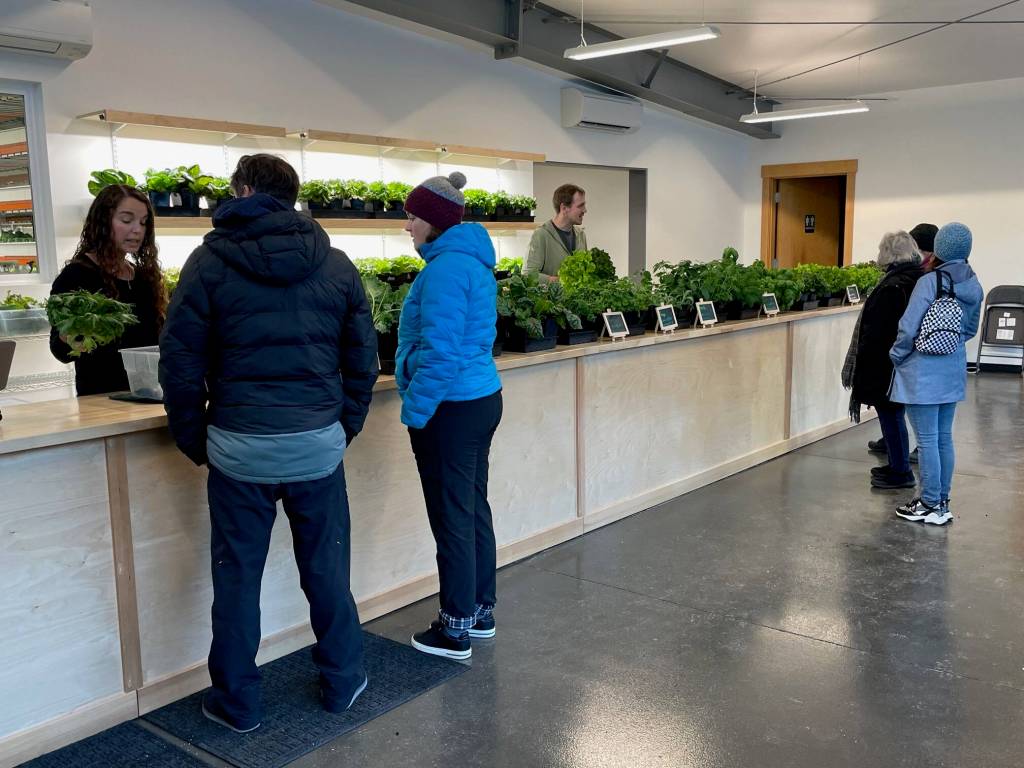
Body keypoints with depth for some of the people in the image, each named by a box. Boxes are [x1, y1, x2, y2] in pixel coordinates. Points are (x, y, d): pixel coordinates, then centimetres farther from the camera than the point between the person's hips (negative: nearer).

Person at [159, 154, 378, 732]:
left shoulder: (211, 260, -2)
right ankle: (342, 683, 29)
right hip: (318, 444, 2)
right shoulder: (335, 263, 5)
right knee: (327, 570, 15)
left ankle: (238, 702, 25)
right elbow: (363, 359, 5)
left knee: (237, 577, 11)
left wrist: (193, 439, 7)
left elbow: (181, 361, -4)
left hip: (239, 446, -2)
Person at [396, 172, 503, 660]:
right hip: (482, 398, 10)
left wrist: (415, 410, -15)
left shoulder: (446, 268, -18)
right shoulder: (472, 260, 12)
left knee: (452, 517, 0)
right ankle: (481, 611, 29)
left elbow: (440, 352, -24)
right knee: (473, 508, 17)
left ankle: (456, 630, 12)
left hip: (451, 409, -10)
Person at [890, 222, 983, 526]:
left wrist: (896, 356, -3)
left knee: (927, 440, 0)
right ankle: (941, 500, 24)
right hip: (953, 371, 7)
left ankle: (931, 506, 7)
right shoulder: (974, 285, 4)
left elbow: (908, 328, -19)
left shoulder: (929, 282, -18)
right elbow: (971, 328, 16)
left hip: (924, 372, -7)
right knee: (944, 437, 15)